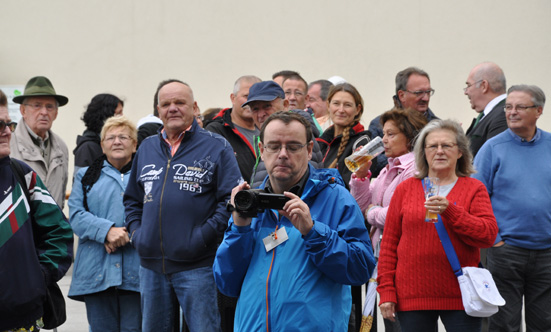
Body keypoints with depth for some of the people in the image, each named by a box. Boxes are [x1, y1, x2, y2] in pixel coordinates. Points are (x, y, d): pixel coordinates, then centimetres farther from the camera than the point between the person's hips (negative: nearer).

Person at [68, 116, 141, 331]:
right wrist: (107, 230, -14)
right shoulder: (86, 176, 17)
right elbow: (76, 215, 2)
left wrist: (127, 234, -16)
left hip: (136, 272, -1)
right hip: (97, 272, 1)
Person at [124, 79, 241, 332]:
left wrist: (203, 236, -15)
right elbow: (132, 199, 24)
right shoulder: (146, 148, 15)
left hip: (196, 266, -5)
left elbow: (231, 199, -8)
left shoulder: (216, 147, -2)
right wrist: (135, 232, 8)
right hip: (151, 265, 6)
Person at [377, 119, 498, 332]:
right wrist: (386, 291, 0)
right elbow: (389, 244, 7)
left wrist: (450, 211, -18)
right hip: (412, 297, 1)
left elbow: (489, 235, -7)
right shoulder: (405, 189, 9)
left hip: (460, 297, -1)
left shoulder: (474, 189, 6)